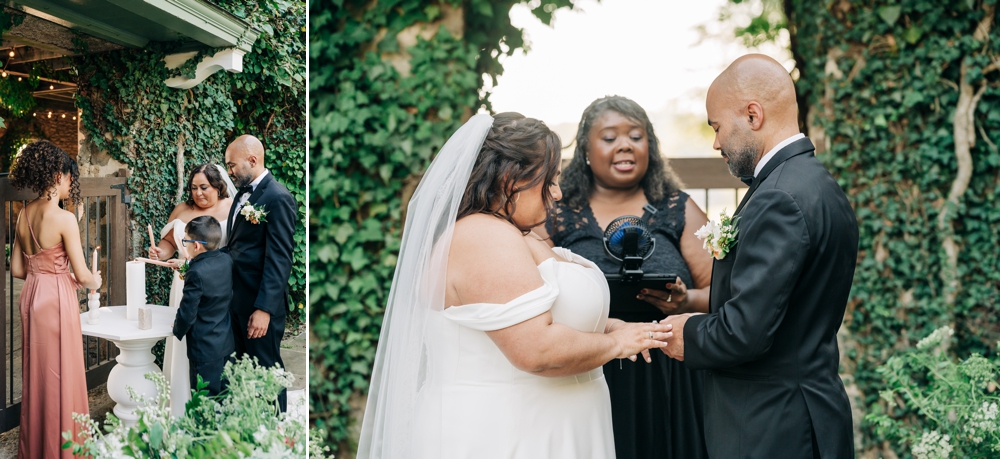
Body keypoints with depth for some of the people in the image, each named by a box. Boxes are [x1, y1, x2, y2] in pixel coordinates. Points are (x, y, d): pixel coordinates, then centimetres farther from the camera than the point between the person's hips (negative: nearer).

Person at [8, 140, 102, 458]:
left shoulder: (24, 215, 4)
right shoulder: (64, 218, -18)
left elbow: (17, 269, 10)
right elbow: (82, 275, -15)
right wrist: (95, 281, 5)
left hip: (31, 297, 8)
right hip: (57, 300, -7)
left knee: (36, 374, 18)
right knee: (62, 377, 4)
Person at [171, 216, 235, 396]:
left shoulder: (197, 273, -23)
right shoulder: (227, 261, -1)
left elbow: (187, 313, -18)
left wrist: (178, 330, 1)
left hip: (205, 348, -7)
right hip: (226, 342, 8)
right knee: (222, 393, 18)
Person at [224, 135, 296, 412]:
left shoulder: (278, 198, -16)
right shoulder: (244, 194, 12)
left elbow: (279, 259, -20)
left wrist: (265, 308, -23)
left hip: (261, 303, -9)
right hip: (238, 298, 9)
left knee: (267, 368, 3)